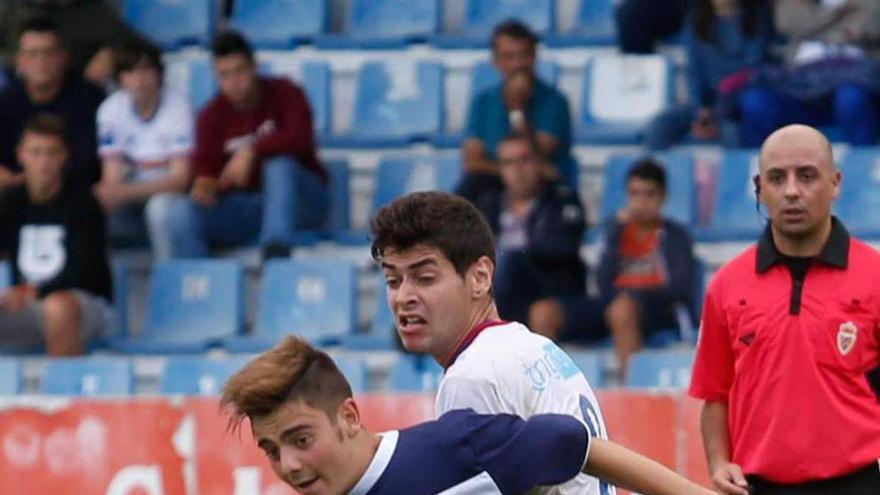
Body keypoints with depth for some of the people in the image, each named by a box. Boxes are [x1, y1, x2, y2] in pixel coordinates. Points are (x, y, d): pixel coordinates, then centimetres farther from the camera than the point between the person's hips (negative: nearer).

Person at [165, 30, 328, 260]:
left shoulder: (284, 93, -7)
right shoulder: (212, 115, 1)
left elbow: (300, 137, -25)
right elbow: (205, 166, -5)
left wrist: (252, 151, -37)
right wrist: (204, 185, -30)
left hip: (298, 200, -2)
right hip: (245, 205, 2)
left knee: (279, 164, -37)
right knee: (182, 218, -24)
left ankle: (276, 253, -49)